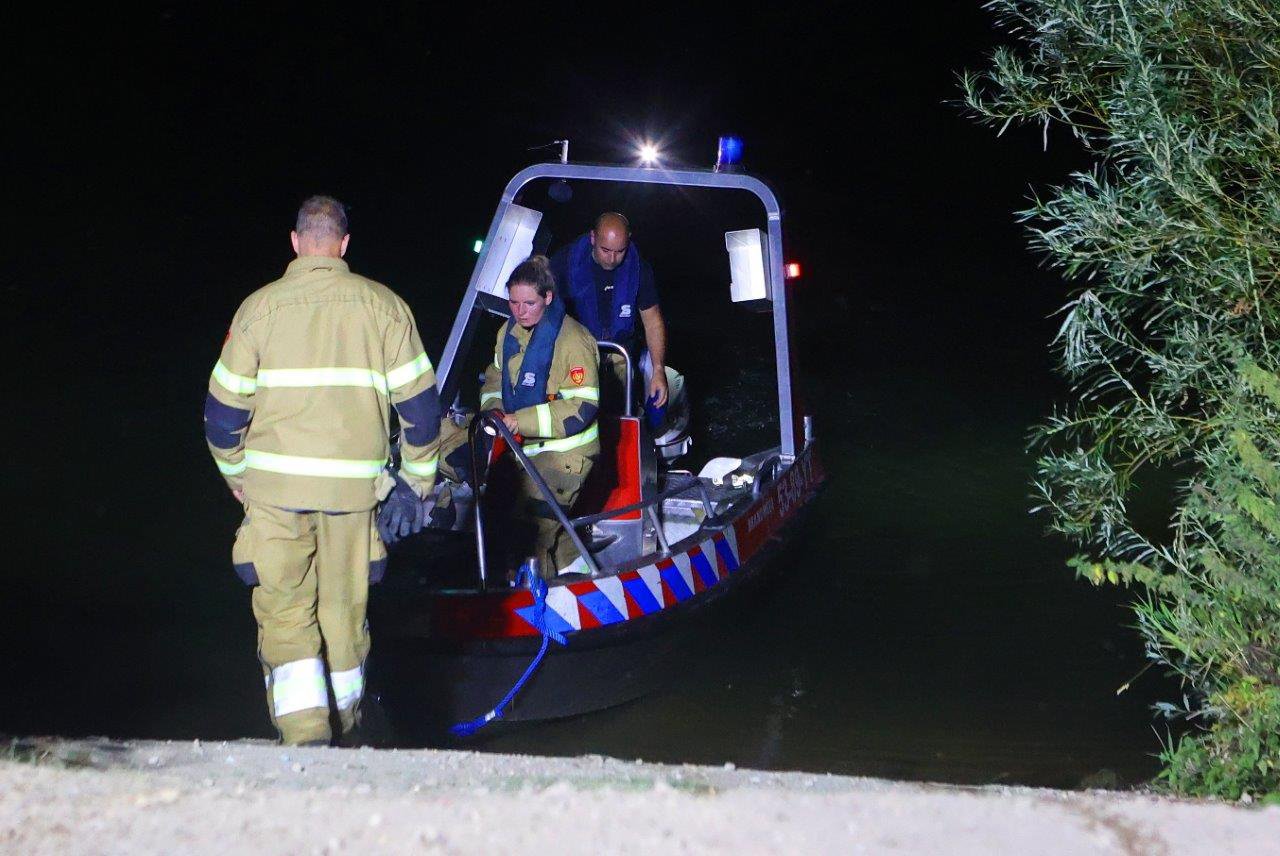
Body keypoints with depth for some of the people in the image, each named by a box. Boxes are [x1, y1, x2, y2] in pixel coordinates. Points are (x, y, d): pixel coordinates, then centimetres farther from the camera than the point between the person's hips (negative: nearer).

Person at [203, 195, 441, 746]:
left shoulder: (261, 306, 0)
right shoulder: (382, 305, 3)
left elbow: (224, 405, 3)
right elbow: (419, 400, 3)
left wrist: (236, 473, 19)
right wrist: (419, 475, 16)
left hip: (276, 480, -2)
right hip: (355, 482, 2)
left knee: (284, 610, 2)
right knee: (344, 607, 15)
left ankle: (305, 734, -11)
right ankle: (345, 724, 28)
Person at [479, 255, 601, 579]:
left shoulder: (572, 340, -17)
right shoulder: (508, 333, 8)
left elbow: (581, 407, -23)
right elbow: (495, 377, 22)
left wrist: (522, 421, -26)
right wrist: (493, 409, -1)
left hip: (564, 448, -8)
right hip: (522, 445, 8)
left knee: (540, 521, -19)